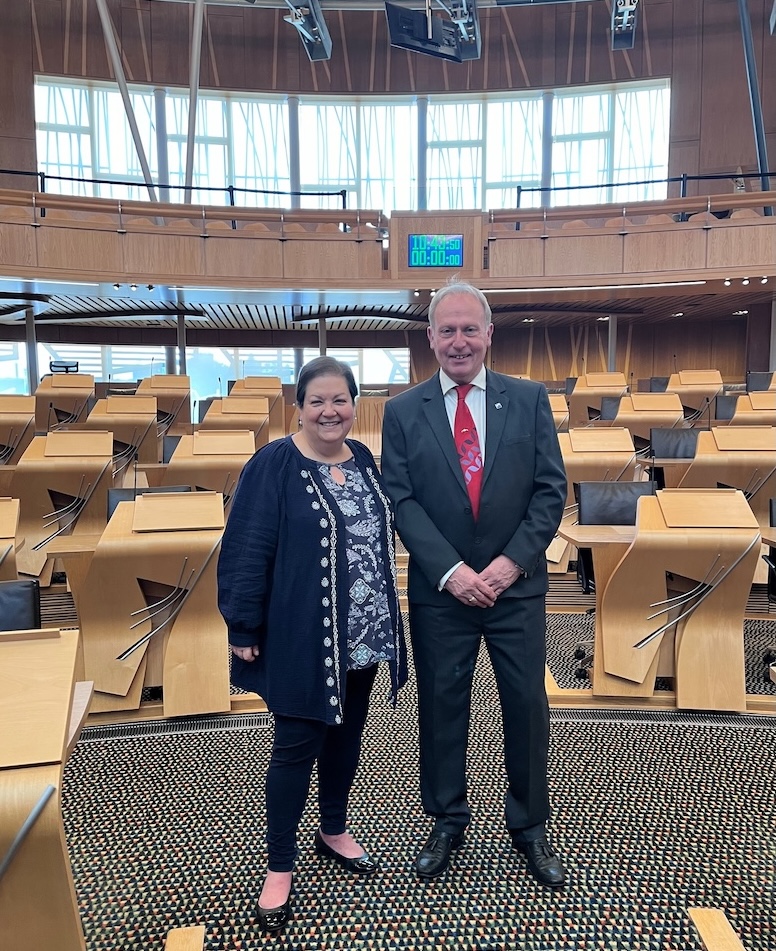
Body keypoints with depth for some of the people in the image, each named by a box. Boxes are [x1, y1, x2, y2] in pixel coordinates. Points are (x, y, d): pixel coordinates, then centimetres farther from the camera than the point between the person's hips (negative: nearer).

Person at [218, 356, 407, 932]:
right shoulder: (274, 464, -13)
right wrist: (244, 628, -13)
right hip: (301, 639, -6)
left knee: (346, 735, 19)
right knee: (298, 745, 6)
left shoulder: (363, 458, 5)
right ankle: (280, 866, 26)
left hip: (364, 635, 6)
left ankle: (335, 831, 42)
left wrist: (387, 619, 13)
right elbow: (247, 550, -12)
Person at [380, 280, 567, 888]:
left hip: (517, 585, 1)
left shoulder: (530, 399, 0)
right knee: (442, 708, 12)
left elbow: (551, 489, -2)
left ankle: (530, 826, 35)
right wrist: (450, 570, -15)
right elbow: (402, 501, -5)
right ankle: (447, 821, 36)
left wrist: (512, 562, -12)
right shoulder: (403, 412, -1)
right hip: (439, 589, 0)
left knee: (528, 705, 12)